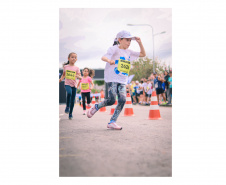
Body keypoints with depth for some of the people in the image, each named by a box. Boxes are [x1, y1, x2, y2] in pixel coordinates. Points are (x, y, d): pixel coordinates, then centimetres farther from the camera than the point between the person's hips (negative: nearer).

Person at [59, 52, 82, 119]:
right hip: (67, 84, -1)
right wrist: (60, 80, 3)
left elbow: (80, 77, -4)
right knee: (69, 93, -32)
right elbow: (63, 75, 19)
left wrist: (78, 76, -26)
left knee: (73, 100, 3)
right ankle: (67, 106, -11)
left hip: (74, 85, 1)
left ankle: (70, 113, 17)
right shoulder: (65, 66, 5)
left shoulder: (76, 68, 2)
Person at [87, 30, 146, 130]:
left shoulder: (129, 52, 17)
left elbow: (143, 54, 23)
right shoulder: (114, 49, -3)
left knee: (122, 99, -12)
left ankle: (112, 122, -5)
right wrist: (109, 60, -42)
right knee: (111, 100, -17)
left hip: (122, 80, 6)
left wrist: (139, 43, 9)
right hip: (112, 78, -6)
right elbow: (103, 57, -18)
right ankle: (96, 107, 13)